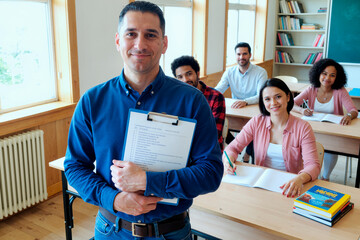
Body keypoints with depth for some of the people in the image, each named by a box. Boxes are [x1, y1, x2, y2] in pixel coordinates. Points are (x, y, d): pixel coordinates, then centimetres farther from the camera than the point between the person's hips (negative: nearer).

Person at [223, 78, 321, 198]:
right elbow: (233, 147, 1)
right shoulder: (257, 122, -1)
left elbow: (313, 165, -15)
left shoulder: (303, 127, -8)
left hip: (289, 185, -2)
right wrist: (229, 160, -24)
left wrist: (299, 179, -38)